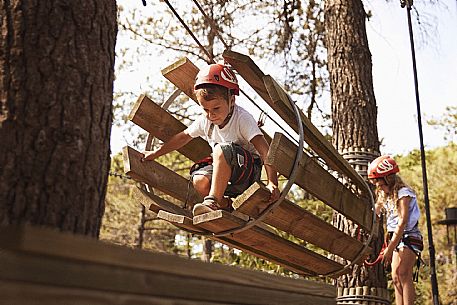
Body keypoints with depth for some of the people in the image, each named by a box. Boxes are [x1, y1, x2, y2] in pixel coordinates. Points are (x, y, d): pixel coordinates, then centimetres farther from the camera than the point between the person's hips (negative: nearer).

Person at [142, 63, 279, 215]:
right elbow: (183, 137, 13)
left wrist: (272, 183, -42)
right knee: (199, 181, -25)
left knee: (222, 149, -34)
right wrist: (155, 154, 16)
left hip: (248, 170, -6)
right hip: (223, 171, 6)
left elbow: (265, 150, -30)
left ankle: (213, 201, -29)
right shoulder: (204, 121, -3)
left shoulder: (243, 118, -21)